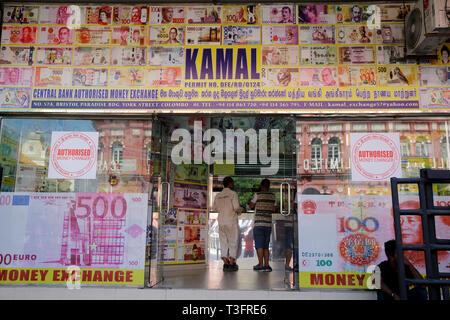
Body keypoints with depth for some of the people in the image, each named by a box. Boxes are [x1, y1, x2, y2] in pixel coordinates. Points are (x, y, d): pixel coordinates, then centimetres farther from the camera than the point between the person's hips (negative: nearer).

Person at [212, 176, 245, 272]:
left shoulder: (218, 196, 9)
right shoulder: (233, 193, -6)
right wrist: (241, 210, 8)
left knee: (224, 243, 10)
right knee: (234, 243, 3)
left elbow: (214, 208, 18)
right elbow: (237, 207, -14)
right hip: (231, 222, -5)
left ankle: (225, 264, 7)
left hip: (221, 222, 5)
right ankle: (231, 264, 2)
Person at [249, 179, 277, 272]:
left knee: (259, 245, -1)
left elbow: (251, 206, 5)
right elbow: (273, 210, 15)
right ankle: (266, 265, 5)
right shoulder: (273, 196, 8)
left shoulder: (257, 195, -5)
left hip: (258, 223, -4)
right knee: (266, 246, 10)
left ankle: (261, 265, -3)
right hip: (268, 223, 4)